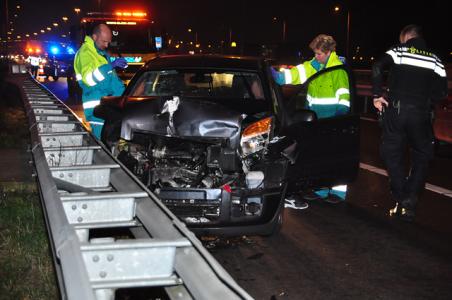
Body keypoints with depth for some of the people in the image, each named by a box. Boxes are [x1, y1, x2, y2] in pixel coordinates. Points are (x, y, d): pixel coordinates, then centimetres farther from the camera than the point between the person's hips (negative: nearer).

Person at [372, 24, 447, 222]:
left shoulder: (398, 51, 4)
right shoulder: (434, 59, 9)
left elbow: (377, 68, -12)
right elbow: (442, 90, 3)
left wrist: (377, 96, -5)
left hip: (395, 110, -1)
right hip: (421, 114, 1)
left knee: (392, 154, 12)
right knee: (421, 158, 15)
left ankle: (400, 201, 5)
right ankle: (410, 204, 5)